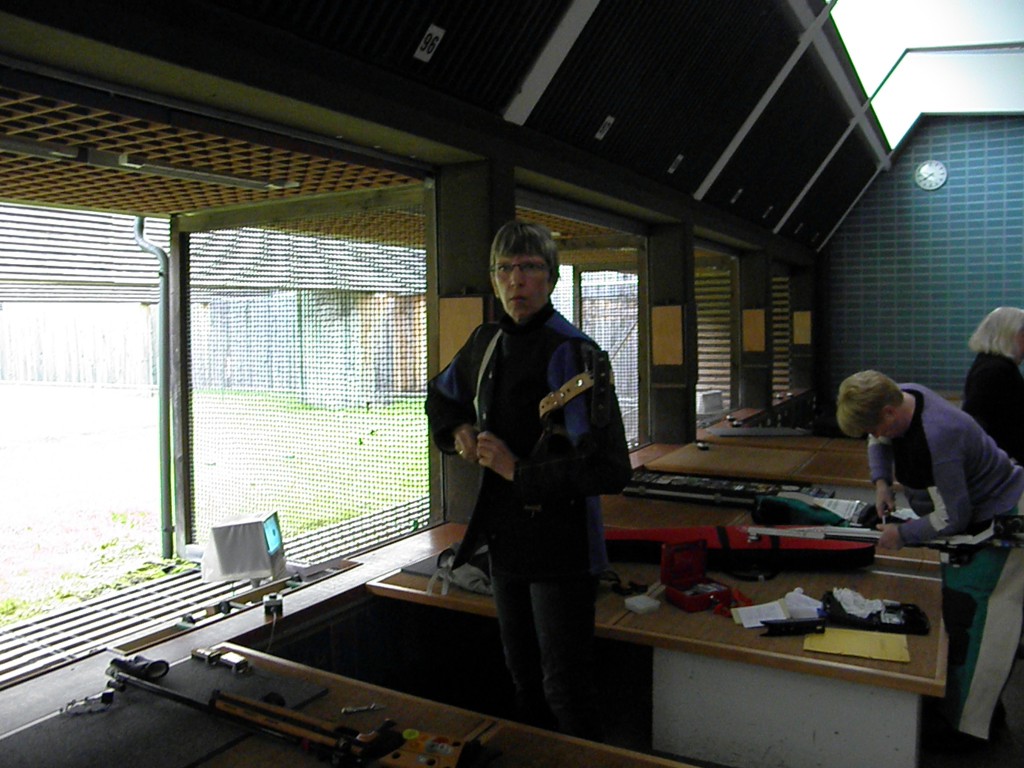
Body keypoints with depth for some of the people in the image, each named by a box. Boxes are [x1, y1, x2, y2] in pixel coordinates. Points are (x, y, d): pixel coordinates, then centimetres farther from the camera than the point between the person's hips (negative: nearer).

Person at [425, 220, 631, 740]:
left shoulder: (571, 353, -20)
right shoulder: (486, 343, 4)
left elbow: (609, 469, -30)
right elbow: (441, 395, 25)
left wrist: (519, 470, -23)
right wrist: (458, 432, 4)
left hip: (560, 548, -8)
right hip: (505, 541, 8)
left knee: (565, 691, 4)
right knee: (523, 676, 25)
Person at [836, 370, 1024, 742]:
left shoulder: (936, 439, -36)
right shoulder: (901, 395, -9)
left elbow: (953, 518, -27)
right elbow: (879, 441, 13)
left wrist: (904, 534, -17)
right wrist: (882, 481, -2)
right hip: (972, 510, 10)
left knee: (963, 614, -9)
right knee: (953, 603, 15)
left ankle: (964, 719, 3)